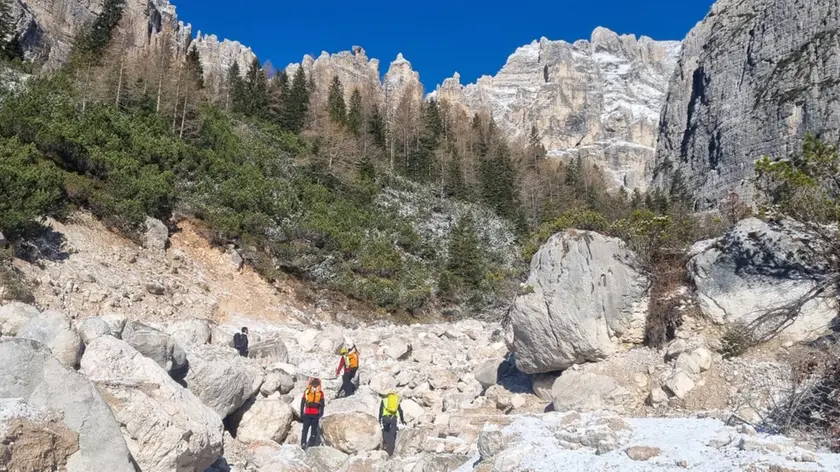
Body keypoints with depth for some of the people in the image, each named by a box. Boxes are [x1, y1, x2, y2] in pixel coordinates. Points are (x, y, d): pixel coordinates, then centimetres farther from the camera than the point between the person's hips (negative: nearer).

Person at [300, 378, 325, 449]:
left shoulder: (306, 391, 8)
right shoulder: (320, 392, 4)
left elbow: (302, 403, 7)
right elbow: (322, 405, -1)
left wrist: (301, 414, 10)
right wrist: (321, 415, 2)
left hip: (307, 414, 1)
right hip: (315, 414, -1)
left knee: (305, 430, 9)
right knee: (314, 430, 5)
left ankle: (303, 444, -2)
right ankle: (311, 444, -1)